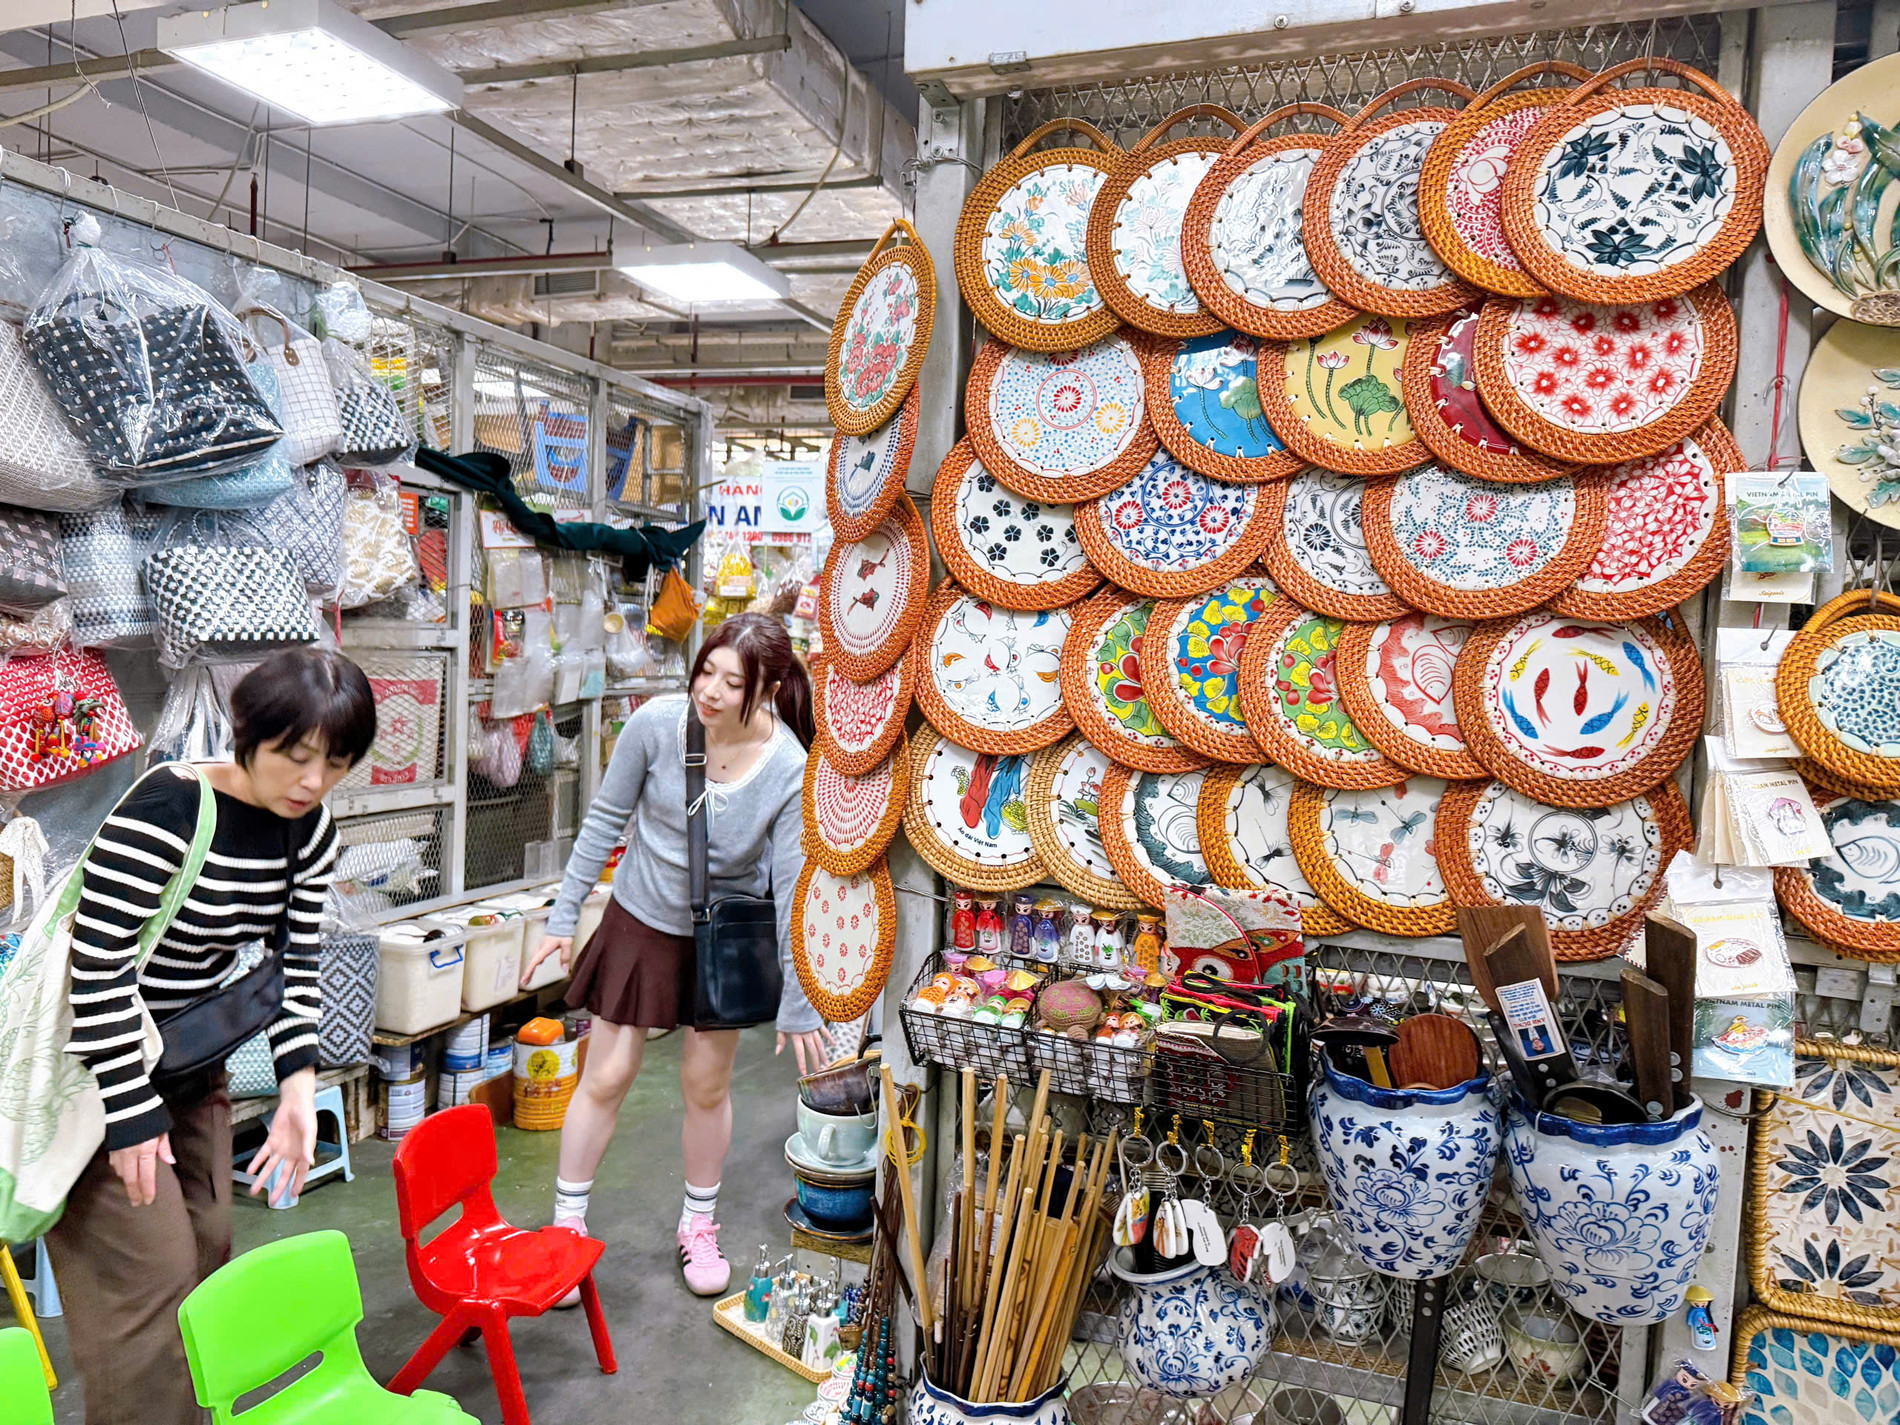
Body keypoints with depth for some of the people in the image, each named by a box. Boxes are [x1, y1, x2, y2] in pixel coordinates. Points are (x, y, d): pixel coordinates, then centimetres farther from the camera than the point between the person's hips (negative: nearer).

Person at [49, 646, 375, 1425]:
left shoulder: (309, 829, -6)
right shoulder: (163, 811, -27)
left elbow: (296, 961, -2)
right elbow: (98, 968, -26)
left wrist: (298, 1086, -12)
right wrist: (130, 1113, -21)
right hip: (97, 1064, -7)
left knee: (208, 1246, 14)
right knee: (150, 1267, -4)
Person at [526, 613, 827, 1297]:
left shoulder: (790, 769, -23)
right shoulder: (656, 723, -21)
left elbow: (794, 888, -16)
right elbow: (606, 820, -6)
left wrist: (798, 1004, -12)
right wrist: (563, 917, -2)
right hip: (640, 922, 1)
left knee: (706, 1085, 13)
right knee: (604, 1079, 8)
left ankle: (698, 1225, 37)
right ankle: (567, 1224, 29)